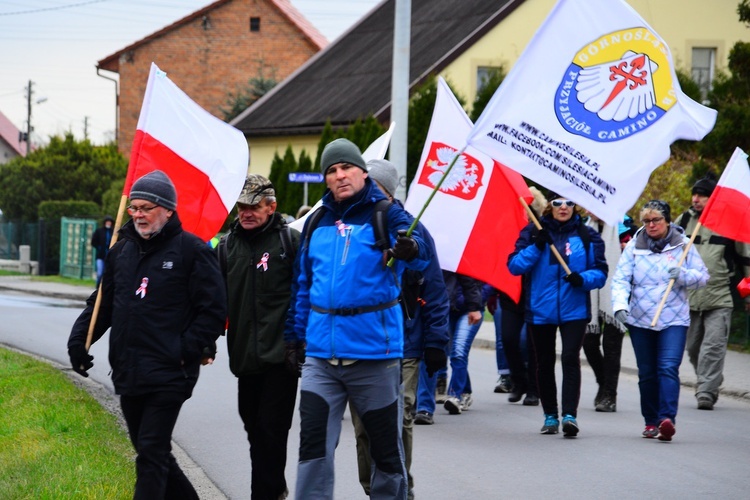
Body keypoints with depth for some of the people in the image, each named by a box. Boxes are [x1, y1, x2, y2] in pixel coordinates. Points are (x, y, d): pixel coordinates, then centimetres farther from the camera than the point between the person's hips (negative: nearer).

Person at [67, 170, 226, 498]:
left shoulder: (191, 250, -5)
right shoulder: (122, 250, 14)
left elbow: (213, 308, -7)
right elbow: (102, 302, 22)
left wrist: (189, 350, -15)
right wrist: (78, 341, 9)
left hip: (168, 374, -7)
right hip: (127, 372, 7)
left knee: (152, 453, -10)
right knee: (148, 450, 13)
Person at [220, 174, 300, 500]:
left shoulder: (291, 240, -4)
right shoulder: (228, 244, 10)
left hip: (281, 354, -5)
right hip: (246, 355, 5)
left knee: (271, 428, -7)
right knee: (254, 425, 14)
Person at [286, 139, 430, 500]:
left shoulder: (386, 215, -3)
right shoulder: (317, 223, 11)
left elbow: (421, 254, -22)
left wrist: (412, 249, -45)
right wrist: (294, 336, 15)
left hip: (374, 353, -3)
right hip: (321, 353, 4)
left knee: (386, 448, 7)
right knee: (314, 445, -2)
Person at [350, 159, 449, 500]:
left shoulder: (411, 230, 0)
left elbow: (433, 290, 0)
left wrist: (435, 343, -4)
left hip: (402, 347, -2)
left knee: (399, 424, -1)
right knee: (364, 428, 5)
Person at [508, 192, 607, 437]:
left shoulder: (587, 236, 3)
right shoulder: (532, 232, 4)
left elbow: (600, 272, 2)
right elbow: (514, 266, -4)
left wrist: (583, 279, -19)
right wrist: (535, 247, -17)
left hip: (574, 310, -2)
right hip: (540, 309, 2)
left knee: (570, 358, -16)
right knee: (544, 363, 10)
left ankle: (570, 415, -20)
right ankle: (550, 416, 23)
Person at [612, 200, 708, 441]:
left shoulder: (682, 245, 3)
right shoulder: (634, 246, 4)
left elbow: (702, 276, 6)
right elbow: (621, 279, -3)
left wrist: (682, 275, -15)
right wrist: (620, 304, -20)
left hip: (673, 319, -2)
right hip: (639, 320, 2)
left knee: (668, 367, -17)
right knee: (647, 373, 8)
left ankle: (667, 419, -26)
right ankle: (651, 421, 19)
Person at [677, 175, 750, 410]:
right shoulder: (683, 221, 10)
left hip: (719, 297, -4)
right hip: (687, 296, 4)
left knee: (714, 346, -14)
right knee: (693, 346, 10)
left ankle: (706, 391, -14)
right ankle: (709, 385, 28)